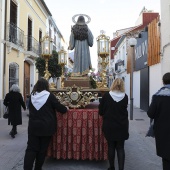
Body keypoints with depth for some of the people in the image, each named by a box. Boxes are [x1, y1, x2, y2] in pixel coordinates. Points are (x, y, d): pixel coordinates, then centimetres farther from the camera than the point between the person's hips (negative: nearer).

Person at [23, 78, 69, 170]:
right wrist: (66, 108, 18)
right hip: (46, 127, -3)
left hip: (33, 126, 3)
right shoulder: (49, 96, -11)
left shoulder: (32, 96, 2)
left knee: (31, 148, 7)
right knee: (42, 149, 10)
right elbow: (59, 107, -4)